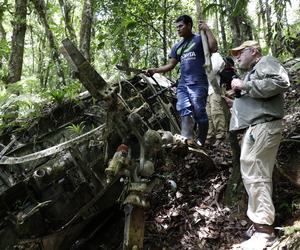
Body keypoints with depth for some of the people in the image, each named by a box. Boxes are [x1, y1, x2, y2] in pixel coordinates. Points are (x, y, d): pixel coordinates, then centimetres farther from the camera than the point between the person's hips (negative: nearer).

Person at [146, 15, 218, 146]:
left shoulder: (199, 39, 4)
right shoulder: (177, 47, 22)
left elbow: (214, 48, -13)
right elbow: (170, 65, 21)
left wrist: (207, 30, -8)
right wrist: (154, 70, 9)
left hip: (198, 83, -5)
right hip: (183, 84, 5)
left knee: (199, 113, -3)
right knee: (184, 110, -12)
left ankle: (200, 143, 5)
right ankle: (188, 139, -20)